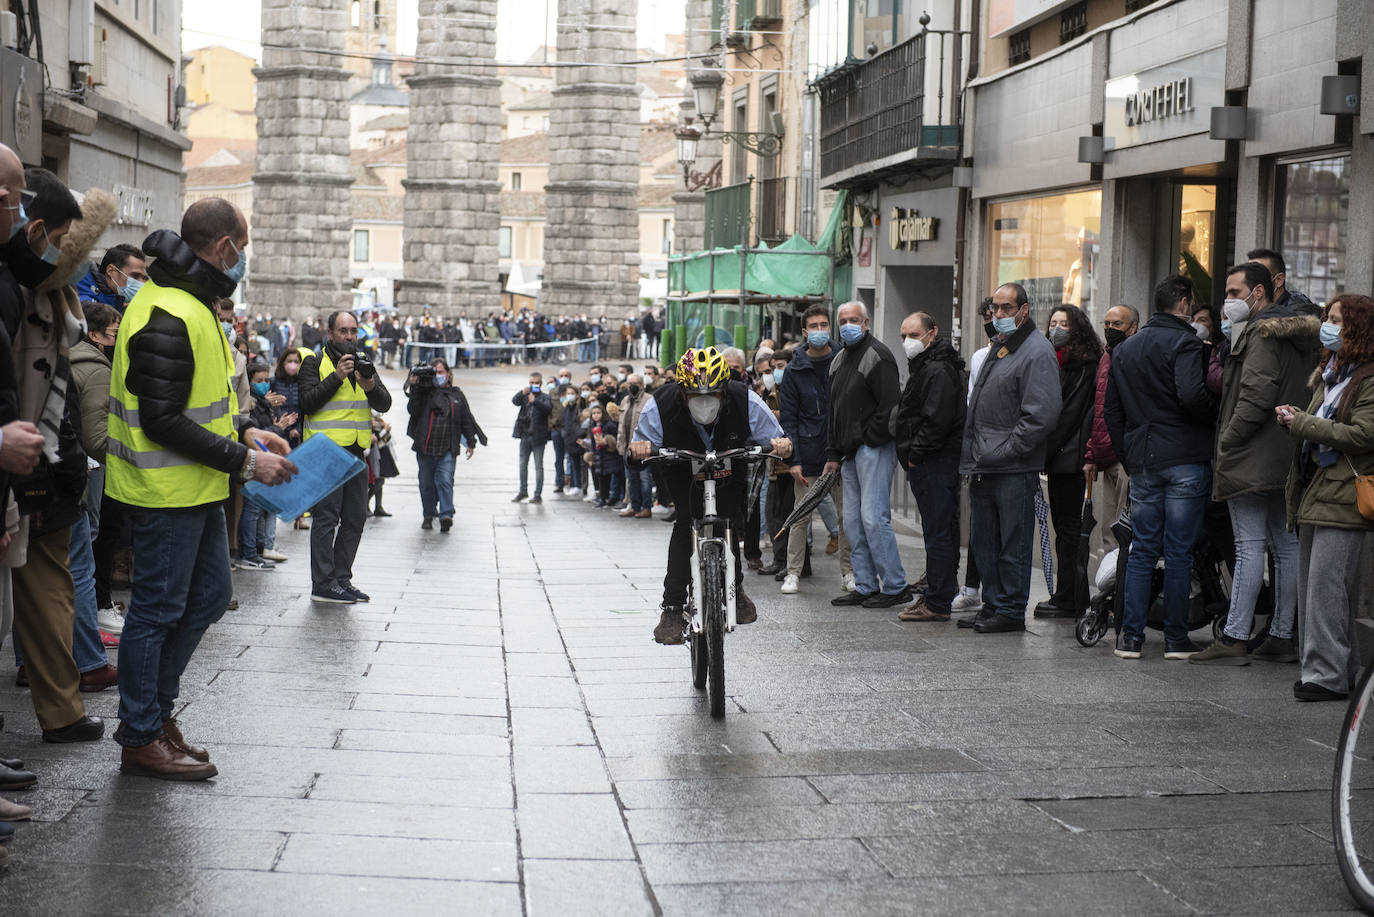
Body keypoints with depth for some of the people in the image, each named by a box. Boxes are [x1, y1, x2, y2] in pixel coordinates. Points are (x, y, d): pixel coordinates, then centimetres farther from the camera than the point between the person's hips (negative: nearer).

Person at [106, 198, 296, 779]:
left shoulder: (192, 305, 13)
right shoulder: (167, 317, -22)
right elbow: (162, 421, -25)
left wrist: (247, 435, 10)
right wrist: (244, 462, -21)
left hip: (197, 490, 10)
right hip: (165, 491, -10)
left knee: (208, 597, 17)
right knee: (158, 611, 0)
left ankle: (153, 709, 28)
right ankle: (141, 738, 12)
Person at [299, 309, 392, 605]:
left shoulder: (363, 364, 17)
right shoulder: (314, 363, 1)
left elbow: (385, 404, 6)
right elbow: (307, 402, -12)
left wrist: (371, 387, -14)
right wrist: (336, 377, -17)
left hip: (356, 451, 6)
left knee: (355, 517, 7)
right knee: (327, 517, -9)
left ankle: (342, 579, 14)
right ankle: (323, 584, -9)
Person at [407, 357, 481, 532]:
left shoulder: (457, 395, 12)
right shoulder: (424, 392, 8)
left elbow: (467, 421, 16)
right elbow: (412, 410, -5)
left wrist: (470, 443, 14)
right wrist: (414, 389, -13)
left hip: (448, 450, -1)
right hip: (425, 448, 1)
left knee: (445, 481, -13)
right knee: (426, 483, 6)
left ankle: (446, 515, -21)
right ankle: (428, 516, 18)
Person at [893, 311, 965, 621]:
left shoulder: (939, 370, -15)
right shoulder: (924, 366, 20)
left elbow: (937, 421, -23)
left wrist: (915, 454, -14)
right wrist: (912, 455, 17)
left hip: (935, 464, -11)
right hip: (926, 465, 11)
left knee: (937, 533, -8)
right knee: (939, 531, 15)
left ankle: (937, 604, -6)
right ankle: (939, 592, 22)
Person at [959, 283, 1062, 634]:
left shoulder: (1037, 352, -11)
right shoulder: (997, 348, 18)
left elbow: (1040, 416, -19)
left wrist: (1002, 451, -17)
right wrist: (973, 454, 15)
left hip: (1015, 470, -9)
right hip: (983, 468, 9)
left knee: (1013, 543, -2)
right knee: (983, 541, 13)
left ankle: (1011, 611, 5)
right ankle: (992, 604, 22)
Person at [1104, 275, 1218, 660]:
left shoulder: (1124, 349, 14)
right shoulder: (1184, 342, -8)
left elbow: (1111, 409, 15)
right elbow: (1192, 395, -24)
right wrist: (1215, 418, -5)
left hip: (1142, 464, 6)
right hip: (1185, 459, -5)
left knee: (1141, 550, 9)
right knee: (1179, 551, 0)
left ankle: (1130, 637, 5)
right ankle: (1176, 639, 3)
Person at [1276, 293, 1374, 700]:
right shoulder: (1328, 373, 20)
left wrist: (1302, 423, -14)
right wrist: (1296, 419, 5)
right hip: (1313, 492, 10)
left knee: (1326, 585, -11)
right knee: (1310, 585, 10)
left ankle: (1328, 674, -6)